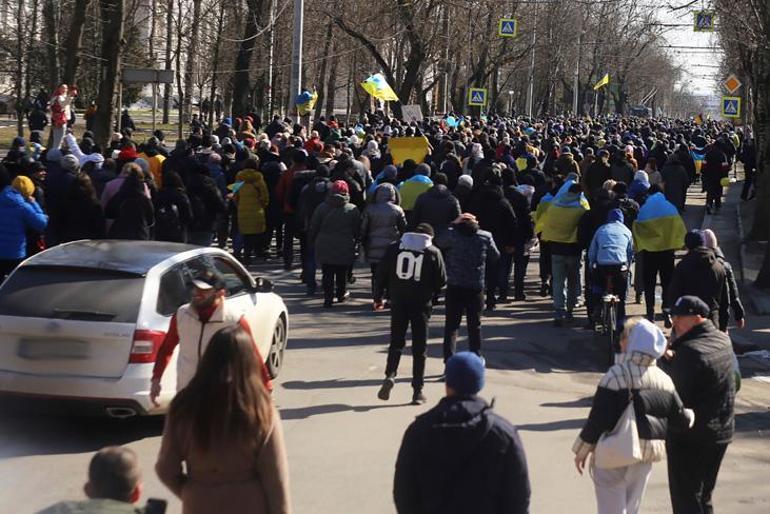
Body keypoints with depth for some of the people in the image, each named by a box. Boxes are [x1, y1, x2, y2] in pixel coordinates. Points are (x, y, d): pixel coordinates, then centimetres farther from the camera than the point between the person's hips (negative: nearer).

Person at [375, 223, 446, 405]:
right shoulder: (433, 252, 0)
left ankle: (390, 374, -12)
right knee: (419, 348, 6)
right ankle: (417, 391, 5)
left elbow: (381, 274, 3)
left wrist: (378, 297, 13)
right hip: (422, 303, -1)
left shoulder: (394, 248, 4)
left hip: (398, 301, 1)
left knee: (396, 342, 12)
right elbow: (441, 281, 0)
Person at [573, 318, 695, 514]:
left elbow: (597, 418, -16)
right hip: (646, 454, 6)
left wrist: (582, 450, -5)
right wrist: (691, 415, 29)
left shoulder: (616, 375, -17)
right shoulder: (663, 378, 1)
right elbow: (680, 419, 6)